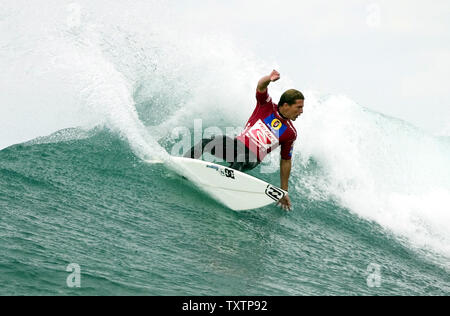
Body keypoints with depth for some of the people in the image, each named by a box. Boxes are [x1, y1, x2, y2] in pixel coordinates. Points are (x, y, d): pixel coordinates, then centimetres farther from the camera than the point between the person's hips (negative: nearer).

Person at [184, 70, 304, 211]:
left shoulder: (291, 133, 6)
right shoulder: (268, 105, 4)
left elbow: (286, 161, 13)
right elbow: (261, 86, -14)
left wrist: (284, 192, 11)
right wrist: (269, 79, -40)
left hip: (252, 159, 0)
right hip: (237, 145, 0)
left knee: (239, 161, -35)